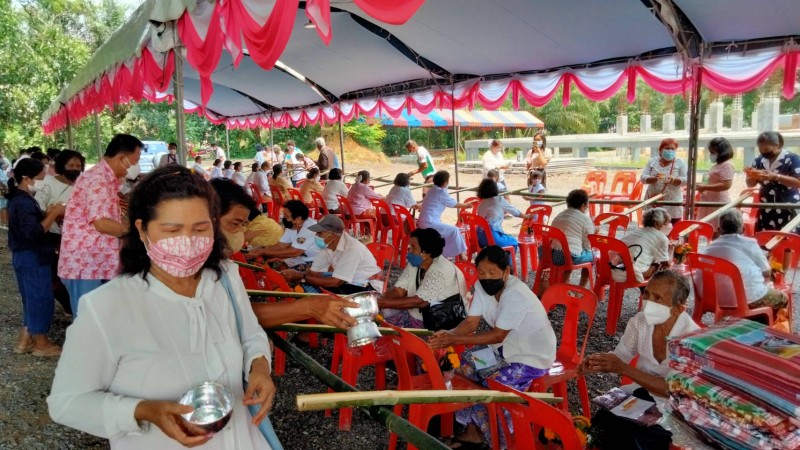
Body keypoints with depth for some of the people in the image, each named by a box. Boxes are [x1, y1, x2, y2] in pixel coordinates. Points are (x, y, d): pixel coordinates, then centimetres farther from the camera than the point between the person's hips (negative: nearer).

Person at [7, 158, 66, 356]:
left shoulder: (18, 199, 12)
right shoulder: (24, 202, -20)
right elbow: (34, 232, -28)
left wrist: (49, 213, 3)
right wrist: (54, 214, -22)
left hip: (24, 256, 10)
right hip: (33, 258, -10)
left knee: (31, 299, 18)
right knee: (41, 298, 0)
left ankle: (25, 340, 26)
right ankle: (41, 344, 10)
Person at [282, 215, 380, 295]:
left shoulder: (352, 248, -28)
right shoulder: (327, 245, -4)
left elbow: (336, 282, -29)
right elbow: (314, 272, -3)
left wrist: (301, 277, -28)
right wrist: (297, 276, -24)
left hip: (366, 288, -7)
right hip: (347, 283, 7)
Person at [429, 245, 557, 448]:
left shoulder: (516, 295, -30)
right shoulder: (482, 286, -6)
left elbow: (498, 335, -28)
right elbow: (471, 322, -9)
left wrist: (455, 340, -32)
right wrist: (448, 334, -30)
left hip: (534, 356, -8)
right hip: (508, 346, 8)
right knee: (466, 369, -3)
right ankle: (473, 431, 10)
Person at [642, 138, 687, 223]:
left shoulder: (680, 163, 4)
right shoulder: (652, 161, 7)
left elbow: (685, 180, -5)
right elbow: (643, 178, 0)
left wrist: (673, 179, -26)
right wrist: (654, 178, -22)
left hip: (672, 203, -1)